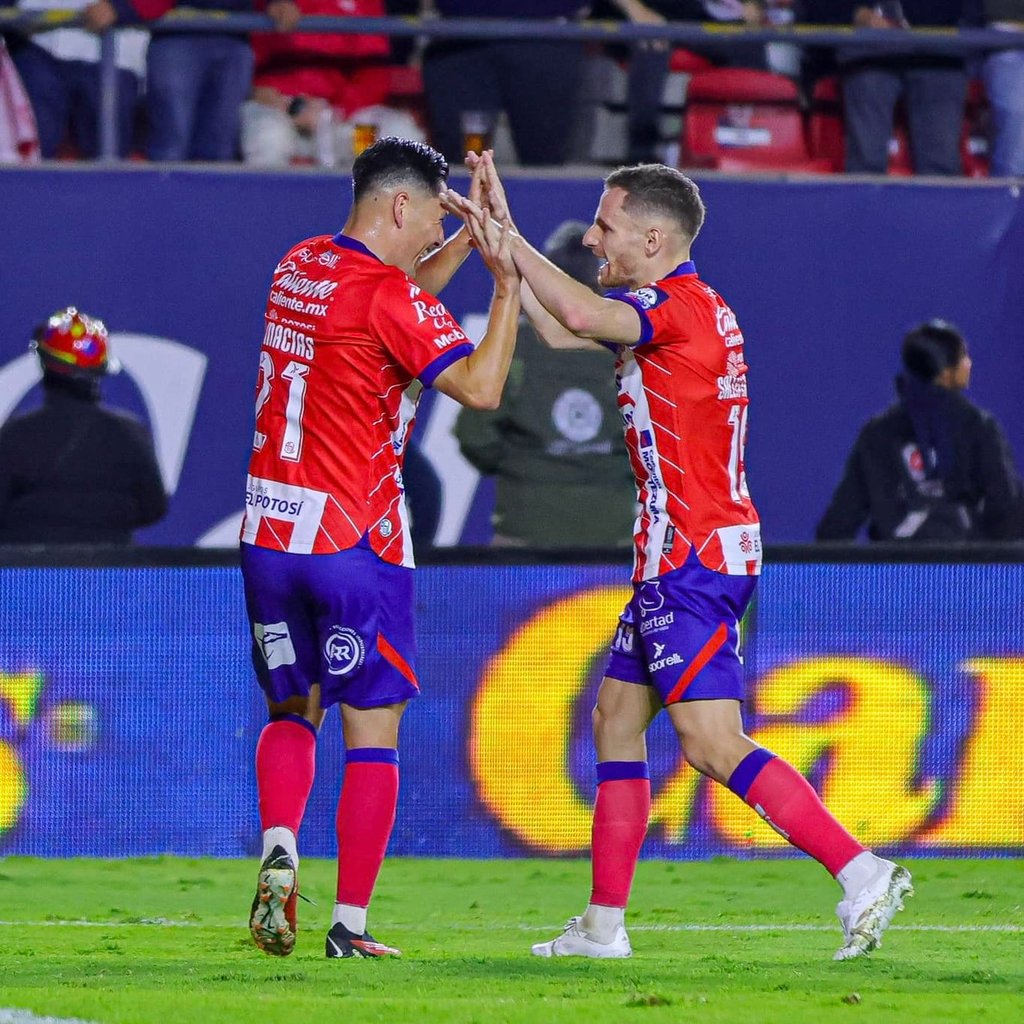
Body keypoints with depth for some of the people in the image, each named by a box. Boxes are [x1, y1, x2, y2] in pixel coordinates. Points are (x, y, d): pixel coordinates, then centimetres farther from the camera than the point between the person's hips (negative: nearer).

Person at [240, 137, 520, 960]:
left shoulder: (299, 267, 10)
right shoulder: (387, 294, -14)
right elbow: (481, 387, -17)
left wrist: (467, 241, 20)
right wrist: (507, 288, -8)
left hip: (269, 530, 7)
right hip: (355, 540, -7)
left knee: (292, 709, 19)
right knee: (373, 730, 2)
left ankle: (279, 847, -7)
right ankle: (351, 923, 0)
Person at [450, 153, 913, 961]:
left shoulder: (681, 305, -14)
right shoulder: (679, 309, 16)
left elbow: (580, 314, -29)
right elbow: (571, 336, 26)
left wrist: (507, 234, -19)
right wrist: (503, 255, 22)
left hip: (694, 559, -10)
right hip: (678, 558, 10)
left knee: (712, 742, -15)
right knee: (616, 720, 12)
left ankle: (861, 872, -17)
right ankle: (605, 924, 15)